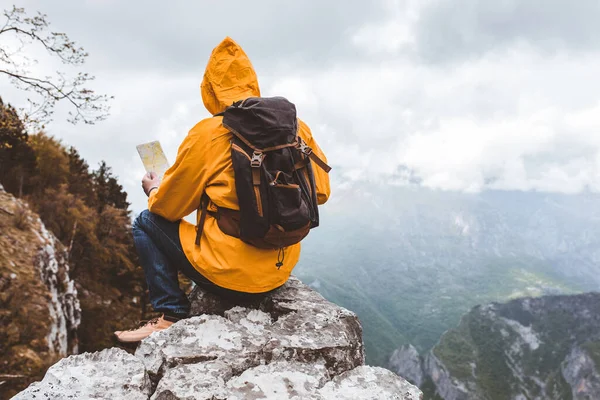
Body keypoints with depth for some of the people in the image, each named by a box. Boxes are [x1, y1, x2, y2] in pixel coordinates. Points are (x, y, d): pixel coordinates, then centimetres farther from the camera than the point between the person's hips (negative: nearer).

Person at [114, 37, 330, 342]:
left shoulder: (209, 134, -11)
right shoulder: (296, 126, 0)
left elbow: (169, 208, -1)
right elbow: (320, 192, 9)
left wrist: (154, 191, 22)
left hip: (231, 276, -6)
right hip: (281, 272, 6)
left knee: (146, 224, 12)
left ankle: (172, 317, 5)